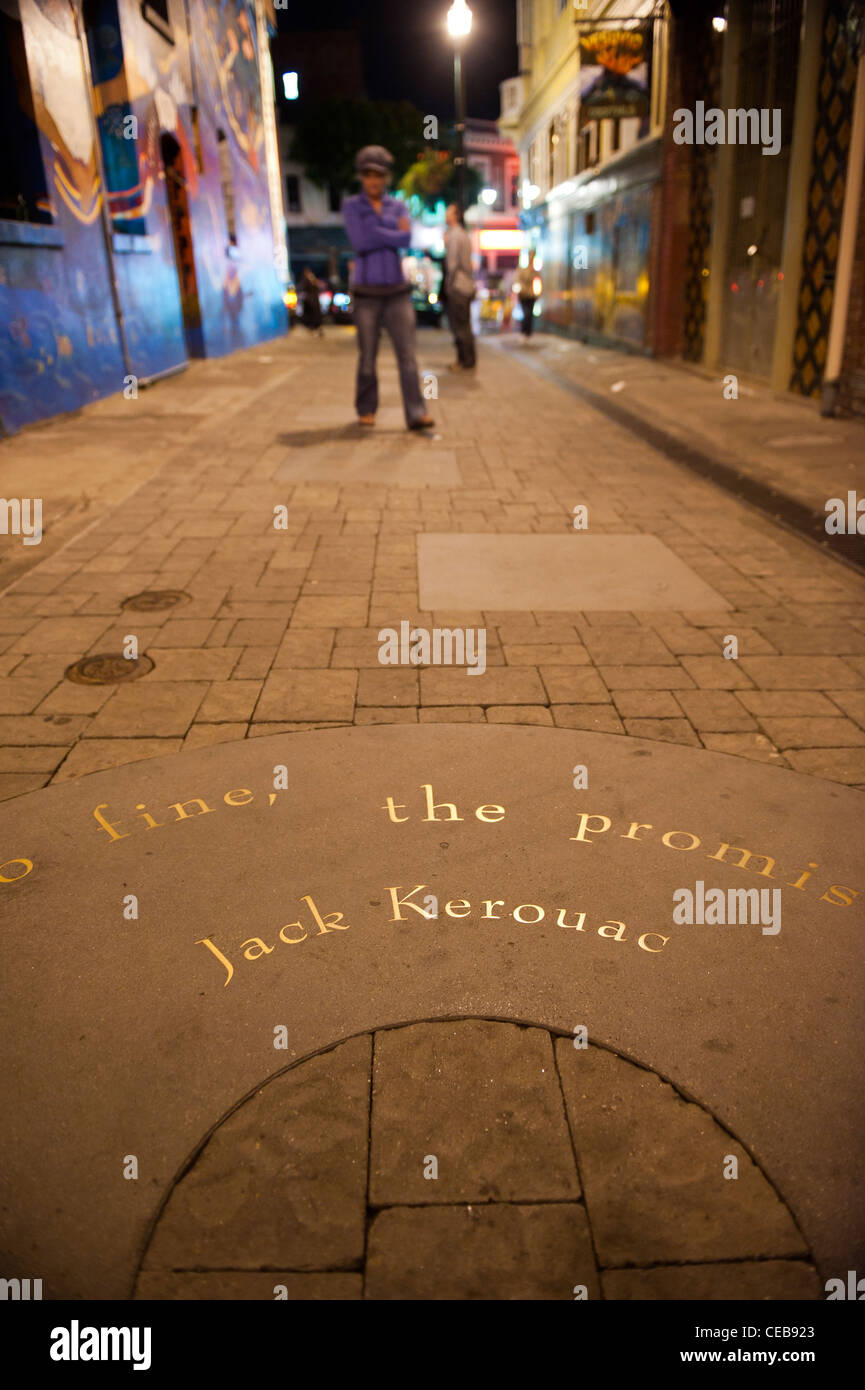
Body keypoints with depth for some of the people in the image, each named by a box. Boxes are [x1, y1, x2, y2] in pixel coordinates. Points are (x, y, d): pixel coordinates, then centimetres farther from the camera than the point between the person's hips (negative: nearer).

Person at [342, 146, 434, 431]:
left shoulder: (397, 207, 10)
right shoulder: (351, 206, 2)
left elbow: (406, 240, -8)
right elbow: (360, 242, -15)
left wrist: (376, 235, -11)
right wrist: (394, 234, -7)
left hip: (397, 292, 2)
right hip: (367, 293, -2)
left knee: (407, 354, -9)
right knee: (367, 357, 4)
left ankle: (416, 415, -12)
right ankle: (366, 409, 22)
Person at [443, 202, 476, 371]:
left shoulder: (454, 235, -11)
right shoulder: (464, 235, 18)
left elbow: (452, 262, -15)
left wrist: (449, 284, -11)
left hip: (458, 286, -10)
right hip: (467, 285, 10)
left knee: (460, 325, -7)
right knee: (464, 325, 12)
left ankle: (466, 361, -5)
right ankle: (467, 359, 17)